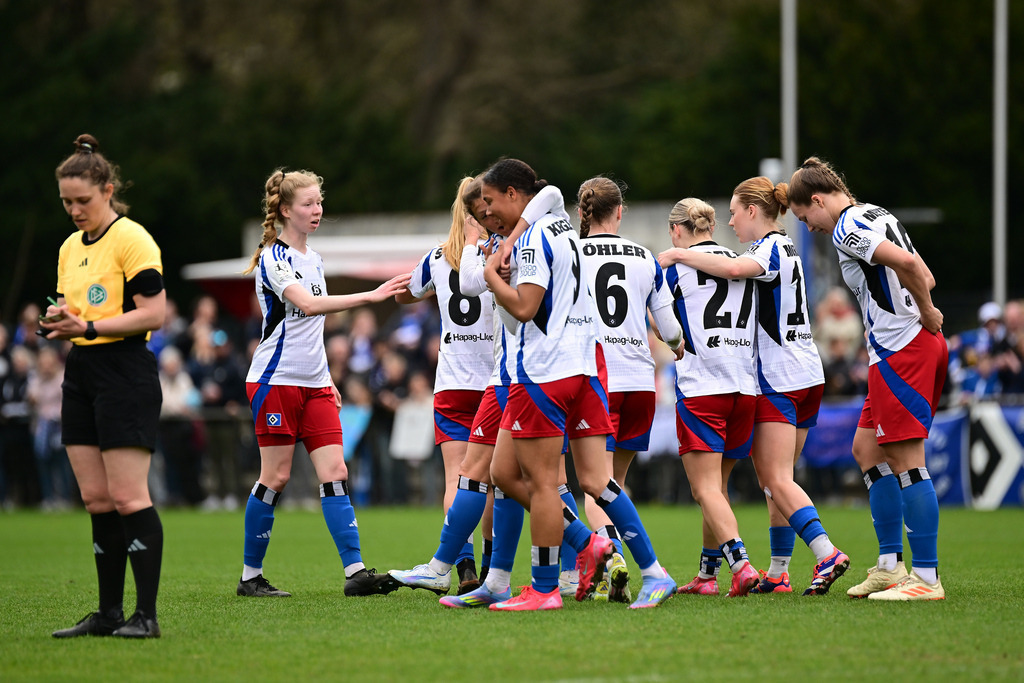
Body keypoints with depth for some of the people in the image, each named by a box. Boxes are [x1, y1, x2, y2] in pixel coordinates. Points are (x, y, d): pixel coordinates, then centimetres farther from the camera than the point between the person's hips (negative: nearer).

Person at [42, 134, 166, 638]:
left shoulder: (131, 239, -8)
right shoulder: (70, 248, 17)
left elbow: (153, 313, -14)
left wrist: (89, 327, -19)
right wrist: (58, 324, 1)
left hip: (126, 374, -8)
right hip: (81, 374, 8)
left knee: (127, 497, -11)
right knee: (96, 499, 5)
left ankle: (146, 614, -10)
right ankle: (108, 612, 9)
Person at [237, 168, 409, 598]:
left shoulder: (313, 259, 15)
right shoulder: (273, 258, -11)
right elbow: (307, 305, -26)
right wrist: (369, 296, -32)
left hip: (313, 384, 7)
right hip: (276, 381, -7)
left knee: (335, 473, -3)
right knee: (275, 477, -4)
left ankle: (354, 571, -8)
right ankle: (250, 576, 7)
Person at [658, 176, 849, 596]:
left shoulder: (771, 248, -11)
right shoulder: (783, 247, 19)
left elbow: (735, 269, -31)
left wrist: (679, 255, -21)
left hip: (779, 380, -10)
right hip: (808, 375, 10)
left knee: (778, 481, -12)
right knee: (776, 480, 11)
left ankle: (826, 554, -24)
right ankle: (778, 573, 12)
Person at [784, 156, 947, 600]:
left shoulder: (846, 228, -12)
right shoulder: (876, 216, 19)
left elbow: (906, 263, -26)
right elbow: (924, 275, 21)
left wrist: (926, 312, -13)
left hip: (900, 350, -10)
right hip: (920, 346, 10)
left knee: (905, 462, -8)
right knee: (866, 450, 16)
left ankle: (926, 578, -8)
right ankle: (890, 566, 17)